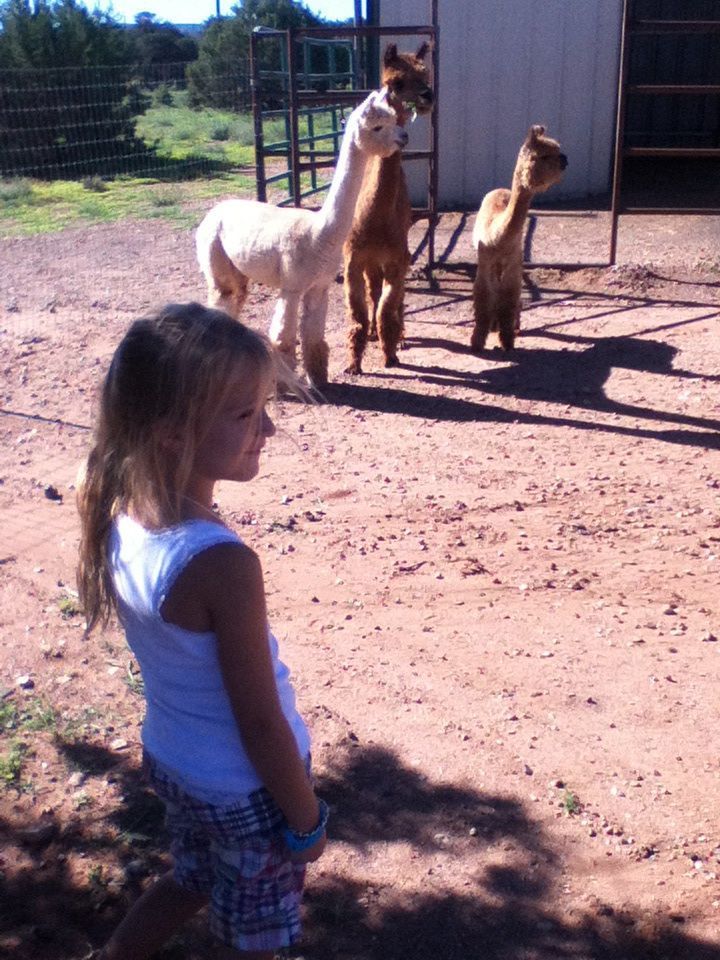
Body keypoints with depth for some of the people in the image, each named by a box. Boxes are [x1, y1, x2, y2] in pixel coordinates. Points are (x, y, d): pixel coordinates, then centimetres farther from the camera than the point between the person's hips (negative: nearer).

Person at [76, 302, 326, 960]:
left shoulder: (119, 519, -11)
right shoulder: (222, 564, -34)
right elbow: (259, 720, -24)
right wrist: (307, 820, -11)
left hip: (170, 759, 6)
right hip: (247, 791, -6)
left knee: (191, 882, 33)